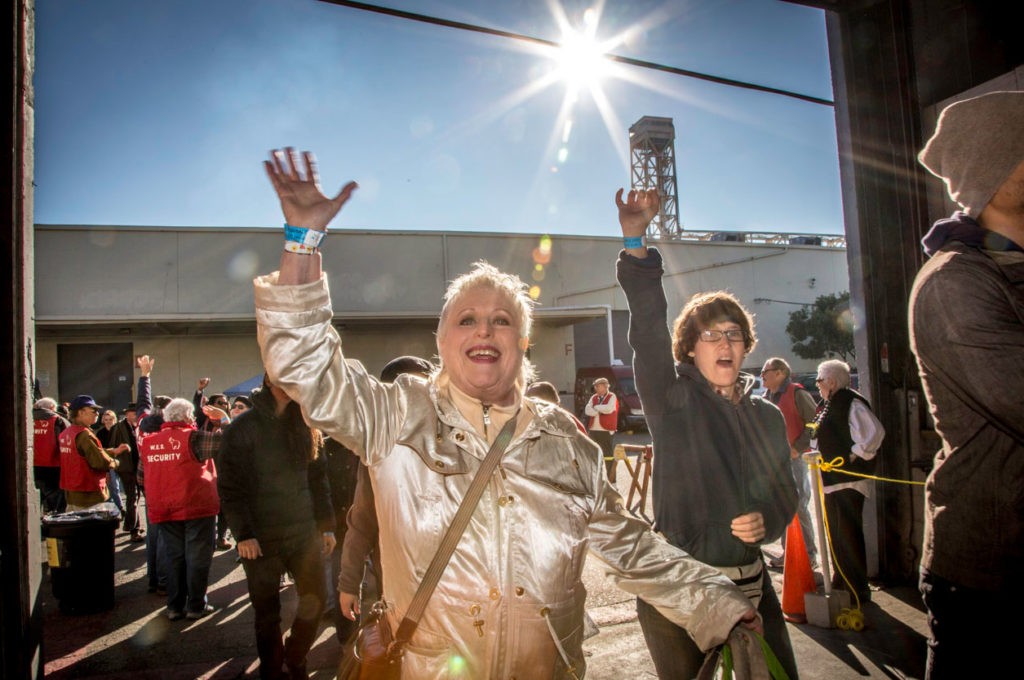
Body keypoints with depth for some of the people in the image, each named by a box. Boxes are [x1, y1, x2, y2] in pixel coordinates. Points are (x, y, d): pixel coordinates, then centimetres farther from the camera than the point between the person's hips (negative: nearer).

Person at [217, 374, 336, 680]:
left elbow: (318, 479, 10)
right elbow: (229, 485, -8)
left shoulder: (306, 427, 6)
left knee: (315, 599, 6)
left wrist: (327, 525, 7)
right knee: (267, 612, 8)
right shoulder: (244, 428, -5)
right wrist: (243, 533, -15)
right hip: (261, 537, -3)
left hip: (305, 531, 4)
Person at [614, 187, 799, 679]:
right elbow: (649, 333, -22)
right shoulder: (673, 400, -7)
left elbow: (784, 491, 15)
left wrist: (765, 520, -9)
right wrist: (635, 243, -32)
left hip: (750, 583, 5)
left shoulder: (767, 417, 8)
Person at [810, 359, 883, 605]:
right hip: (831, 479, 10)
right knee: (835, 533, 17)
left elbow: (875, 432, -25)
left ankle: (858, 589, 7)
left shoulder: (851, 402, -15)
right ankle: (840, 583, 30)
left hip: (848, 480, -10)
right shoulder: (828, 405, 14)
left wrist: (855, 456, -18)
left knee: (848, 534, -4)